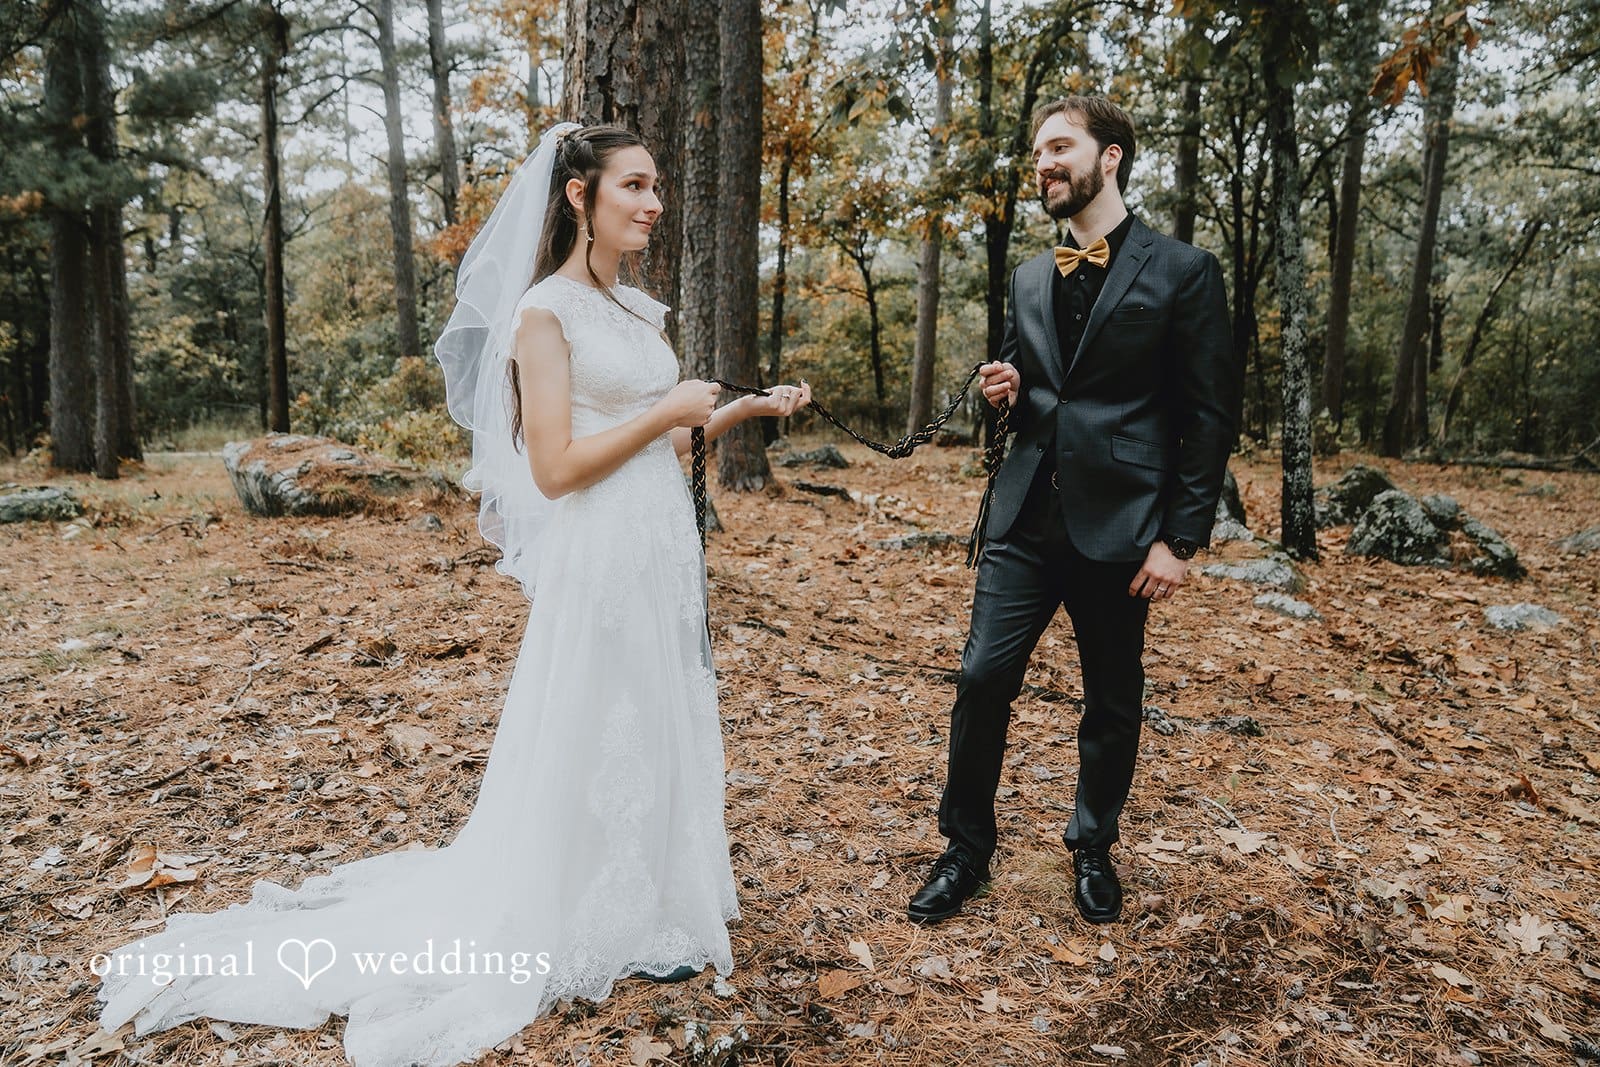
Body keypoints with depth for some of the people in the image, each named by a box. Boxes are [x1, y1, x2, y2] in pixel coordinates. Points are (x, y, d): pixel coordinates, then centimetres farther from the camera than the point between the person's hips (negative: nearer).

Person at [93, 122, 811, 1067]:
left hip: (666, 545, 8)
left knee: (663, 728, 16)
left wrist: (742, 409, 7)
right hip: (599, 557, -8)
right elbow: (555, 468, -17)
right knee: (596, 735, 5)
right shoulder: (544, 312, -11)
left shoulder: (643, 312, 13)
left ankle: (660, 894, 35)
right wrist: (669, 412, -14)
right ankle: (610, 925, 24)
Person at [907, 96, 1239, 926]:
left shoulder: (1181, 272, -3)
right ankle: (966, 851, 17)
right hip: (1025, 516, 4)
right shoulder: (1029, 280, 13)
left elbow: (1210, 416, -4)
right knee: (982, 679, -1)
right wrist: (1007, 392, -1)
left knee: (1112, 702, 10)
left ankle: (1093, 849, 33)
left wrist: (1181, 539, -10)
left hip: (1118, 526, -3)